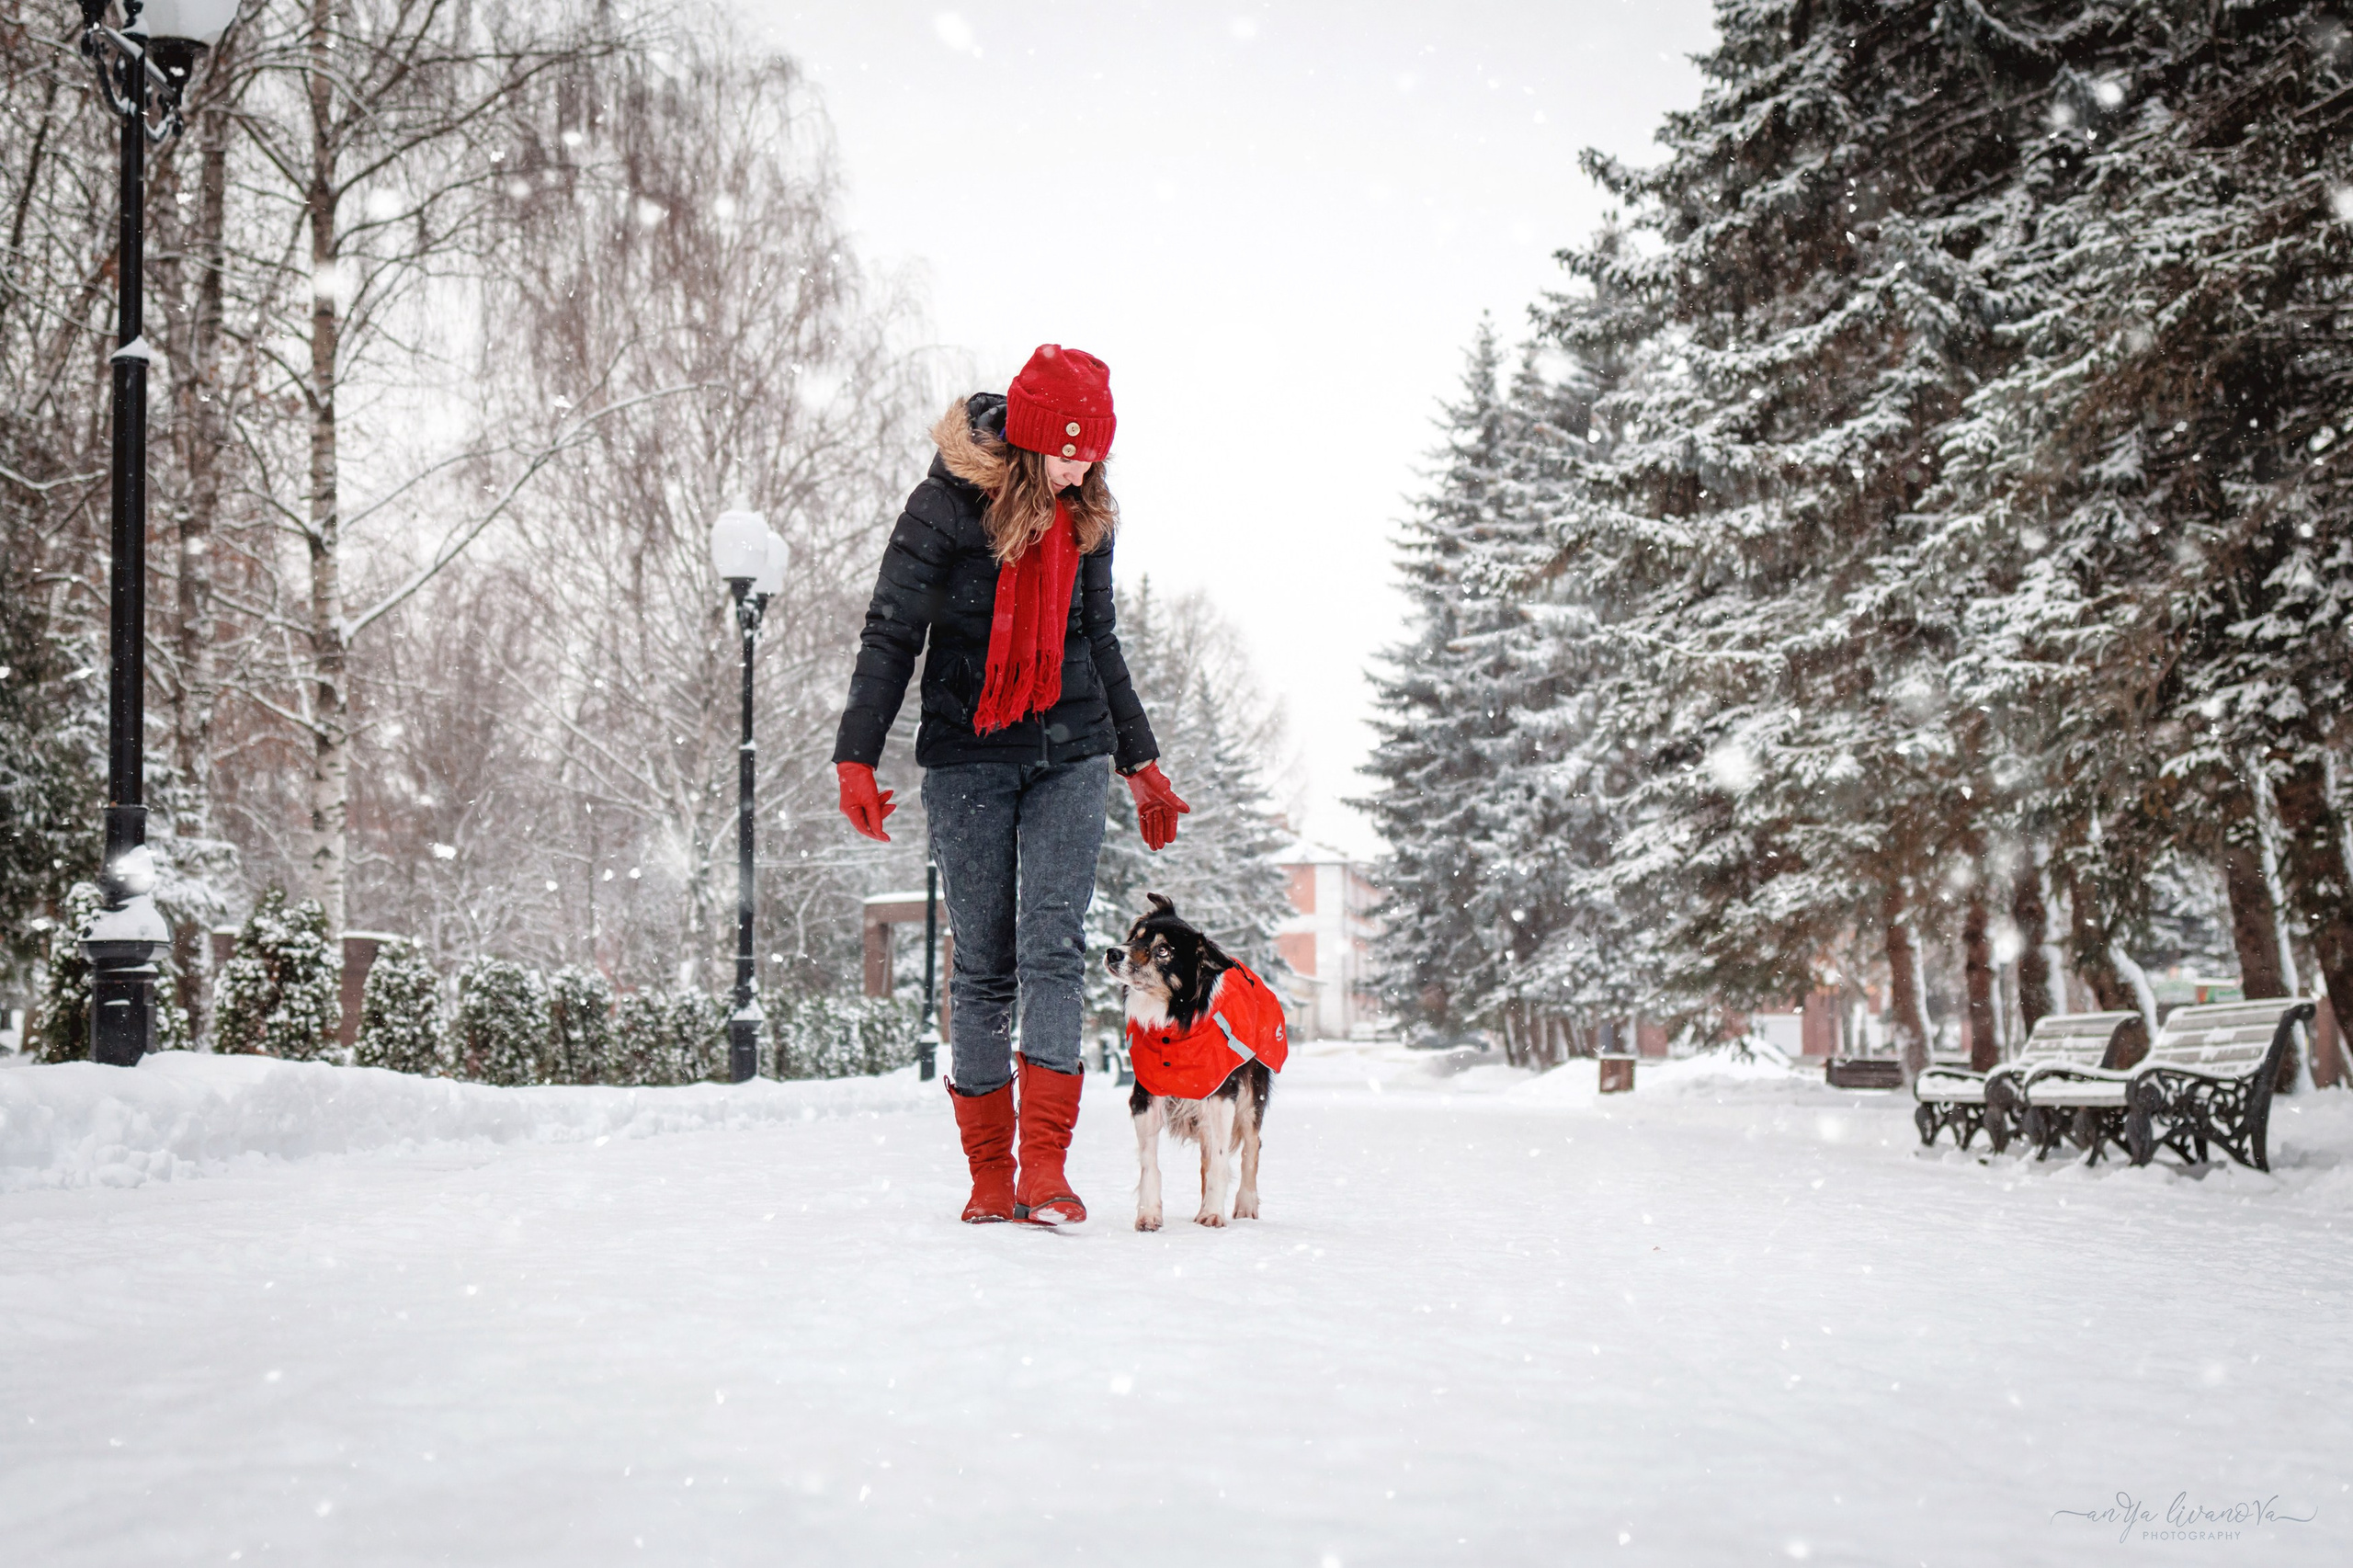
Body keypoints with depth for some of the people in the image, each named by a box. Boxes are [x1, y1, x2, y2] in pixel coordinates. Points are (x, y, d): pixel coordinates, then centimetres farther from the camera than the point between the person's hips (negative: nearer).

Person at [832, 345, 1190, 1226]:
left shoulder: (1086, 518, 8)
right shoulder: (947, 506, -6)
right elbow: (890, 636, -6)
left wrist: (1141, 765, 22)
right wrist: (857, 759, -14)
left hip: (1069, 757, 3)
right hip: (966, 759, -2)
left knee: (1053, 948, -11)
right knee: (981, 966, 0)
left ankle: (1044, 1166, -13)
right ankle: (990, 1175, 8)